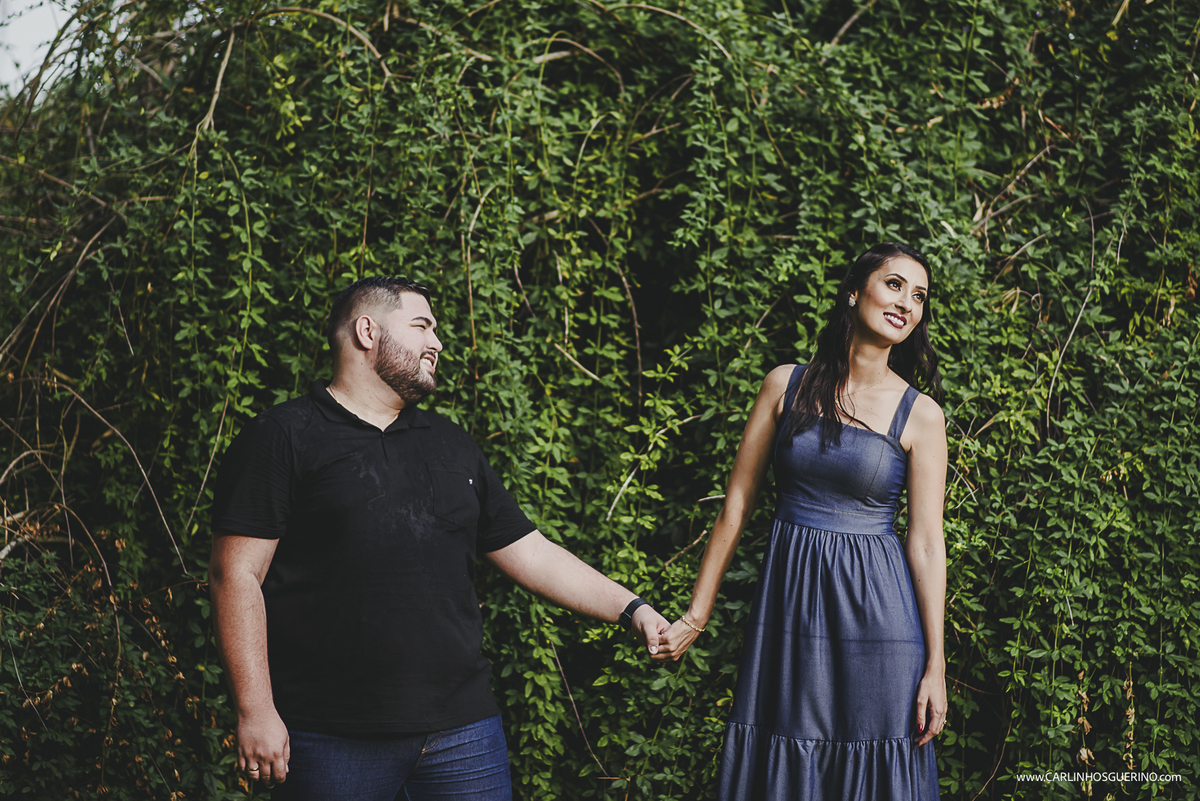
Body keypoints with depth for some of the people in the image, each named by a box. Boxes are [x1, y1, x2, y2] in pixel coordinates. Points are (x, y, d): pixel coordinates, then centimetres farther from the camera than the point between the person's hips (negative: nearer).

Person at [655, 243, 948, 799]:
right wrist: (696, 615, 6)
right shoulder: (787, 386, 2)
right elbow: (737, 505, 5)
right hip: (788, 599, 2)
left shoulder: (920, 416, -2)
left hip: (876, 607, -2)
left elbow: (926, 544, -3)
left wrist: (936, 666, -6)